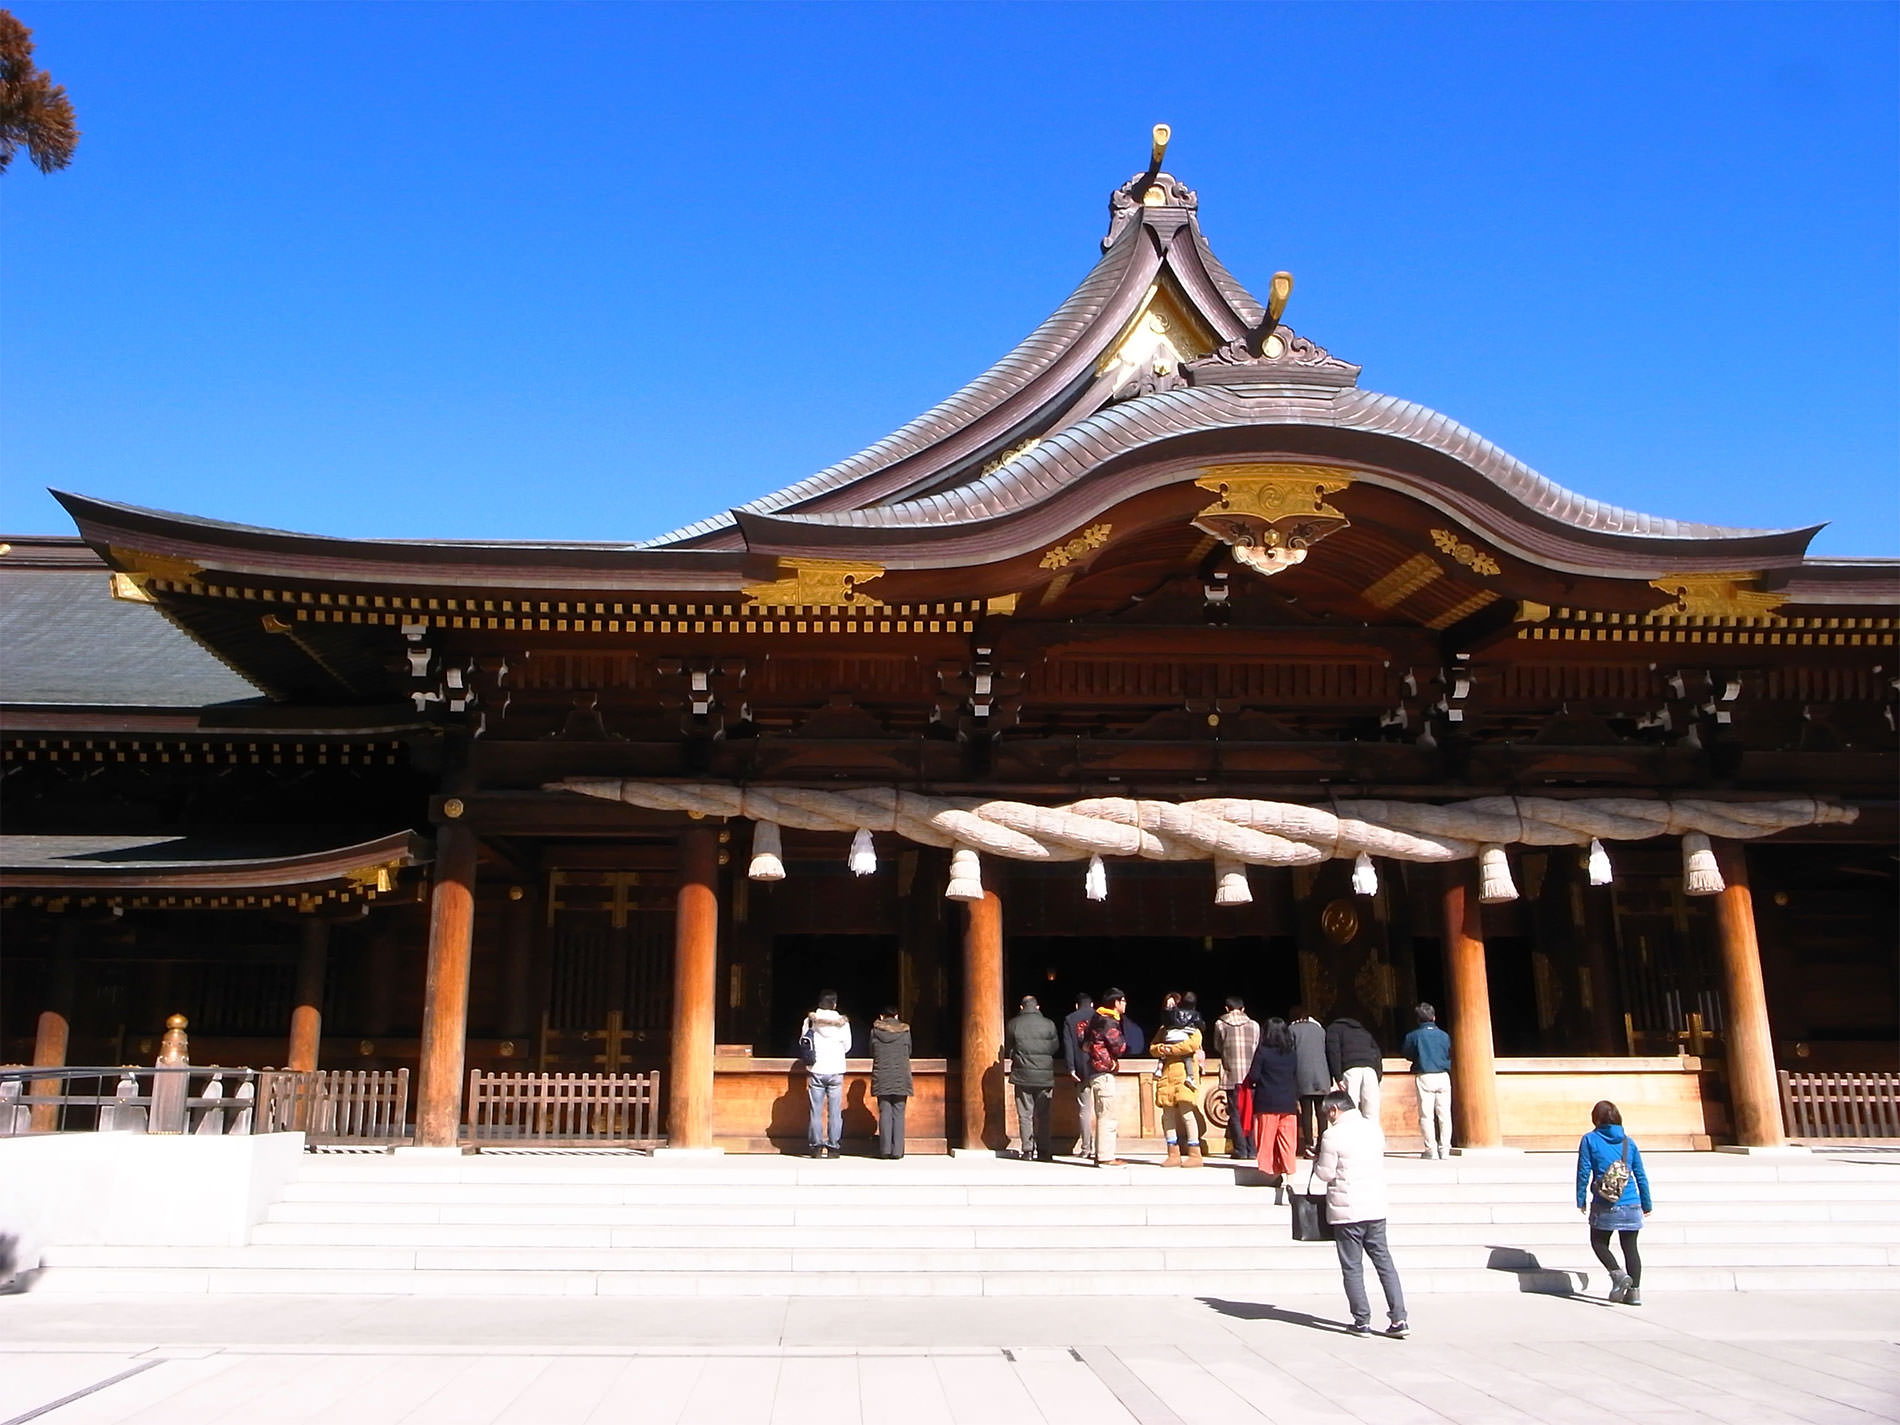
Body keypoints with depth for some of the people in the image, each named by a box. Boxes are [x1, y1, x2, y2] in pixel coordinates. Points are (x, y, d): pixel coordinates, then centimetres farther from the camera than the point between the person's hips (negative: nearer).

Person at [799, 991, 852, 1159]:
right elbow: (847, 1047, 5)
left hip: (816, 1071, 0)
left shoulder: (810, 1020, -2)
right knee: (835, 1112, 4)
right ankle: (833, 1147, 4)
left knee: (816, 1112, 4)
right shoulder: (842, 1022, -3)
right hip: (836, 1071, 0)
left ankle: (816, 1147, 3)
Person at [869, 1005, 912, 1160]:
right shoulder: (904, 1030, 1)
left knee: (884, 1113, 3)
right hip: (901, 1077, 0)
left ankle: (885, 1149, -1)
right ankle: (897, 1150, -1)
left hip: (881, 1078, 0)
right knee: (898, 1113, 2)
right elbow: (909, 1052, 11)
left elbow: (872, 1052, 9)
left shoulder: (875, 1030, 0)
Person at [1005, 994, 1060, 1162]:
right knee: (1042, 1114, 7)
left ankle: (1027, 1150, 3)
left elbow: (1007, 1051, 5)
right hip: (1045, 1075, 0)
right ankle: (1043, 1150, 7)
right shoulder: (1049, 1025, -2)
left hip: (1022, 1075, 0)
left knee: (1025, 1114, 5)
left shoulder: (1012, 1025, -1)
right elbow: (1055, 1048, 6)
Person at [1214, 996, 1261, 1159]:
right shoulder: (1254, 1024, 5)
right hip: (1251, 1075, 2)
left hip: (1231, 1074, -2)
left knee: (1235, 1113, 3)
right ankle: (1251, 1150, 6)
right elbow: (1257, 1047, 14)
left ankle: (1240, 1149, -1)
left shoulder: (1220, 1024, 1)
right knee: (1250, 1112, 8)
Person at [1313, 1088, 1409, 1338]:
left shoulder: (1333, 1135, -13)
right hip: (1376, 1208, 6)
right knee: (1384, 1262, 11)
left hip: (1346, 1212, -5)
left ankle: (1362, 1321, 8)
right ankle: (1398, 1318, 7)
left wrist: (1317, 1161, 10)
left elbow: (1325, 1174, -11)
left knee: (1352, 1268, 5)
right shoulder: (1374, 1127, 7)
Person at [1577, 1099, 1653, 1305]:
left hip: (1604, 1206, -3)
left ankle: (1618, 1274, -9)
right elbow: (1641, 1175, 9)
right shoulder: (1629, 1142, 6)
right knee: (1630, 1247, 12)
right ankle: (1634, 1291, 8)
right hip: (1631, 1205, 3)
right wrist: (1647, 1203, 18)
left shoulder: (1589, 1140, -2)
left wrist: (1581, 1200, 5)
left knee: (1599, 1242, 13)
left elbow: (1583, 1172, -5)